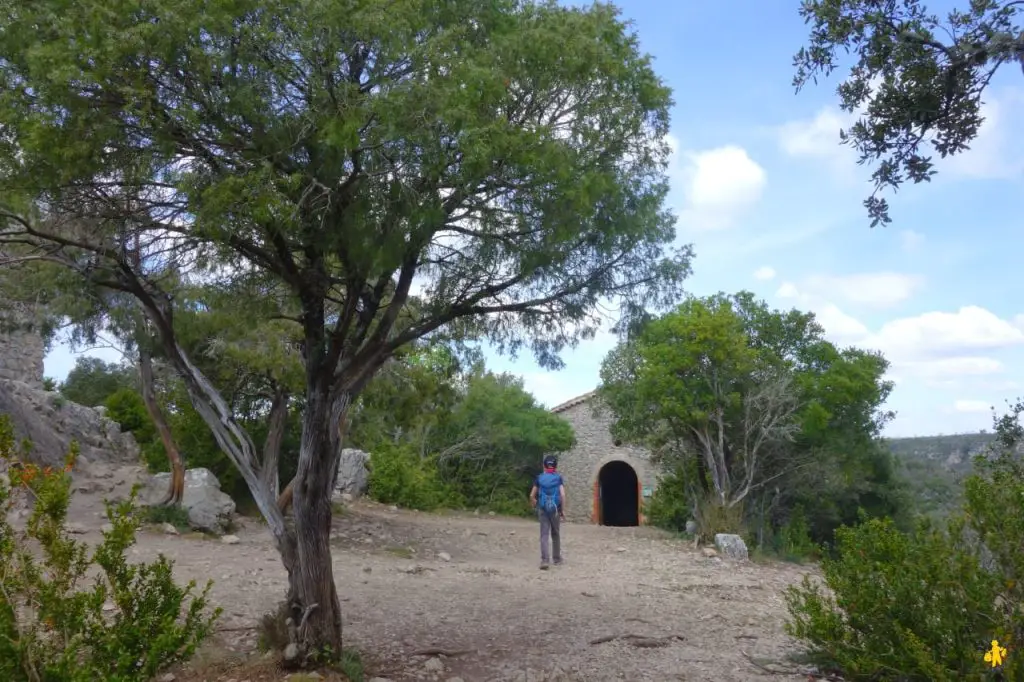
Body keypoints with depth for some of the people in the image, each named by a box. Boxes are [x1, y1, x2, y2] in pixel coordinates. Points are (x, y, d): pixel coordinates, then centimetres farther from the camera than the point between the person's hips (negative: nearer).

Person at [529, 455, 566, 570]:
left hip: (542, 509, 0)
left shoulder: (539, 478, 4)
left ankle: (545, 560, -14)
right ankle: (557, 558, 27)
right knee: (556, 535, 15)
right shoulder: (558, 478, -1)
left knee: (544, 535, -1)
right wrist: (563, 510, -6)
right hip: (555, 510, 0)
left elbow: (532, 496, 3)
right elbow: (562, 495, -11)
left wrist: (535, 506, 19)